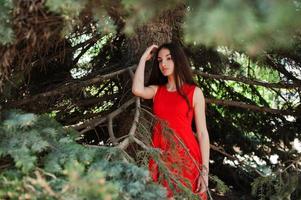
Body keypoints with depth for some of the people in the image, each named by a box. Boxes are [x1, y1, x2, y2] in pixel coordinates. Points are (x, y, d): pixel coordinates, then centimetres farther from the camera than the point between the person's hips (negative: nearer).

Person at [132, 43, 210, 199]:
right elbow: (137, 90, -11)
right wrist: (144, 58, 2)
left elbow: (202, 132, -1)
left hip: (186, 157, -3)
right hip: (160, 158, 3)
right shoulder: (156, 90, 12)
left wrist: (204, 170, -9)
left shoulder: (194, 92, 3)